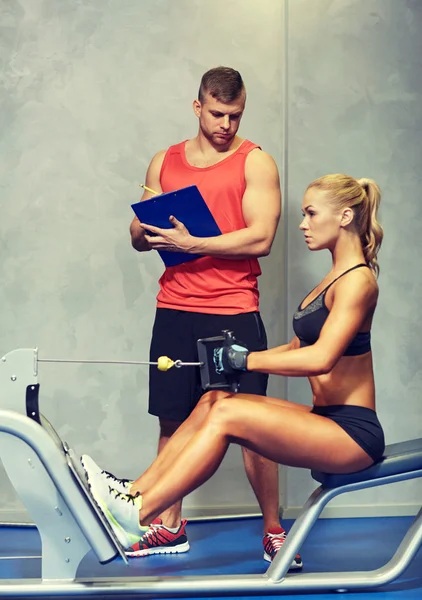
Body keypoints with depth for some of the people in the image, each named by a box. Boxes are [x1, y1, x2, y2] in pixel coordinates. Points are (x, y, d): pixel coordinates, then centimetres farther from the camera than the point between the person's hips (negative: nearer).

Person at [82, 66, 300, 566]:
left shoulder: (255, 162, 2)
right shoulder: (164, 163, 15)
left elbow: (260, 238, -10)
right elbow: (139, 237, 16)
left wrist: (191, 243, -16)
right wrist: (152, 229, -8)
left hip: (234, 311, -4)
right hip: (174, 312, 4)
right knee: (172, 421, 8)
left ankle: (274, 533, 11)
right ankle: (169, 527, 21)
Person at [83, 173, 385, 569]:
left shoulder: (358, 280, -13)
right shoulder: (334, 277, 16)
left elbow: (321, 358, -26)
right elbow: (296, 348, 15)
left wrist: (247, 360, -20)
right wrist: (233, 358, 2)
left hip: (354, 432, -8)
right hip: (326, 420, 8)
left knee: (226, 414, -21)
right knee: (211, 402, -4)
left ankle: (135, 518, -18)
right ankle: (130, 496, -5)